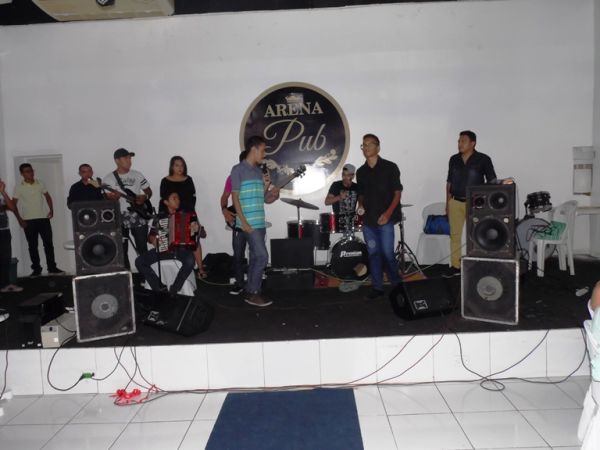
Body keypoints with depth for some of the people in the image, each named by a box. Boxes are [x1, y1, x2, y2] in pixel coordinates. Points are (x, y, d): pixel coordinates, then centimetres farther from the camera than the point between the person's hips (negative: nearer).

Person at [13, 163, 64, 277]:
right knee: (32, 246, 4)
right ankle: (36, 269, 13)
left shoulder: (40, 184, 6)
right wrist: (19, 219, -8)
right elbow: (13, 204, -1)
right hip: (29, 221, -2)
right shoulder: (19, 187, -3)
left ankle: (52, 268, 9)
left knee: (48, 243, 2)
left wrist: (51, 209, 5)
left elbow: (47, 196, 18)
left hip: (43, 218, 2)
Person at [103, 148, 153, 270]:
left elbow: (149, 191, 14)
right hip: (120, 218, -1)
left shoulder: (137, 175, 7)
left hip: (138, 216, 1)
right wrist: (112, 197, -26)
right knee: (122, 250, 4)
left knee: (142, 248, 3)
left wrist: (144, 197, -8)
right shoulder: (108, 178, 1)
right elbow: (107, 198, -3)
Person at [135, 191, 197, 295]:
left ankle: (173, 290, -18)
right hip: (163, 249, 2)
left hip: (181, 248, -2)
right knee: (139, 261, -16)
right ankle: (160, 288, -9)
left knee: (190, 261, -35)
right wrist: (153, 239, -7)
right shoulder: (159, 217, 10)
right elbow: (151, 235, 16)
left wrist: (196, 228, -13)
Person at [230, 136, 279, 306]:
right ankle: (253, 293, 1)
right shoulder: (238, 170, -7)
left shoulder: (259, 171, 15)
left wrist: (273, 195, -3)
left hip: (260, 222, 8)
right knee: (262, 256, -10)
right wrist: (244, 222, -17)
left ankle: (250, 291, 19)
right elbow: (235, 197, -11)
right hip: (248, 223, -8)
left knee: (255, 257, 10)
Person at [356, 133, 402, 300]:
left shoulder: (389, 167, -2)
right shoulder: (360, 172, 12)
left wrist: (388, 213, -14)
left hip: (385, 219, -4)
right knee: (373, 254, 8)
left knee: (387, 253, -5)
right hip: (368, 219, 5)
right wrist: (360, 204, 0)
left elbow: (397, 192, -4)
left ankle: (397, 285, 15)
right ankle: (377, 287, 17)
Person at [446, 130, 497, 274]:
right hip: (455, 202, 4)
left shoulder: (483, 159, -5)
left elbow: (492, 181, -1)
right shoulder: (454, 159, 8)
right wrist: (447, 202, 11)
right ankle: (455, 266, 13)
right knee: (454, 234, 5)